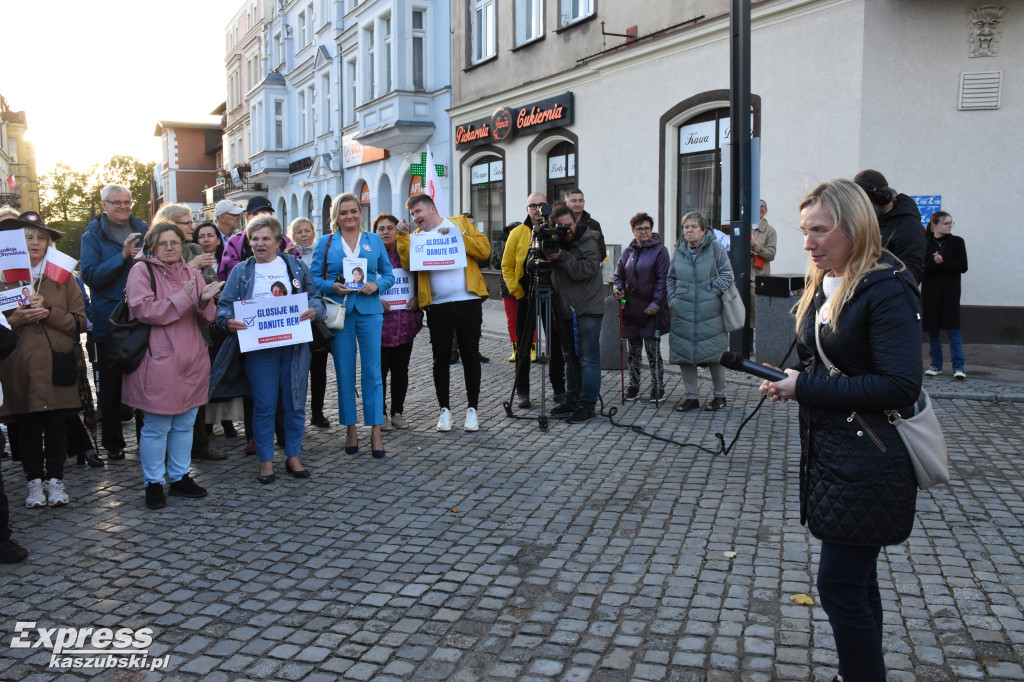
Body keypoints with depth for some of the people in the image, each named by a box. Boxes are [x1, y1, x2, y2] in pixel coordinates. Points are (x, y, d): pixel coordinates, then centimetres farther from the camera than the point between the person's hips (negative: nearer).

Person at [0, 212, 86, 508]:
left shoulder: (62, 277, 10)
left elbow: (79, 321, 3)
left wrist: (48, 312, -12)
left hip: (57, 364, 0)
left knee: (57, 424, 2)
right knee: (27, 426, 3)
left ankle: (55, 480, 14)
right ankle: (34, 481, 15)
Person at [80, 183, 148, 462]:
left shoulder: (143, 230, 9)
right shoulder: (93, 236, -1)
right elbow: (91, 276, -13)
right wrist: (123, 256, -22)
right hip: (110, 321, -2)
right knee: (111, 383, 6)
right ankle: (112, 442, 17)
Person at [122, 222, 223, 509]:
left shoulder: (192, 273, 13)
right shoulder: (142, 270, -3)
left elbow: (207, 318, 8)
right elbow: (143, 310, -16)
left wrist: (205, 301, -14)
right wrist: (183, 299, -20)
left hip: (191, 361, 6)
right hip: (158, 362, -5)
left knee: (185, 424, 13)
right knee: (156, 427, -2)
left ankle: (180, 477, 26)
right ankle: (153, 483, 12)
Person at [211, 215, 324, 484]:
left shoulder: (296, 265, 9)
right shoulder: (241, 271, 8)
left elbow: (315, 297, 8)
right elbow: (224, 305, 4)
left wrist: (314, 311, -14)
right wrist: (228, 321, -18)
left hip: (295, 344, 1)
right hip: (259, 348, -1)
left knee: (295, 402, 6)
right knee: (264, 405, 1)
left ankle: (293, 456, 21)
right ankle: (266, 461, 13)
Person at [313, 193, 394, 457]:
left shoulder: (374, 241, 10)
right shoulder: (325, 243, 7)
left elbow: (389, 274, 10)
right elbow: (314, 278, 3)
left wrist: (376, 285, -10)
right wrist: (333, 287, -15)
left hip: (369, 311, 0)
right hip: (338, 311, 0)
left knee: (372, 371, -3)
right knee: (345, 373, 5)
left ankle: (375, 431, 3)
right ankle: (351, 429, 17)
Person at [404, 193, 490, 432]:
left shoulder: (461, 224, 8)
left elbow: (484, 249, -3)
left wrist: (458, 237, -11)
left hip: (468, 303, -2)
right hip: (438, 307, 2)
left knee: (470, 356, 4)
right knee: (441, 359, 7)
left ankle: (472, 409, 15)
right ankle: (445, 410, 18)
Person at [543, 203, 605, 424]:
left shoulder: (587, 242, -8)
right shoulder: (554, 242, 8)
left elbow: (586, 270, -20)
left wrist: (561, 257, -23)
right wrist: (543, 255, -13)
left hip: (588, 310, -6)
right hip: (565, 310, 7)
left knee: (588, 360, -4)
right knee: (571, 358, 14)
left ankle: (587, 405, 2)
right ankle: (572, 401, 23)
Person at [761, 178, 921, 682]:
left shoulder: (886, 290, -17)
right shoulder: (824, 285, 10)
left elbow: (901, 386, -24)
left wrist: (805, 387, -21)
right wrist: (791, 379, -1)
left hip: (867, 463, -9)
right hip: (828, 451, 9)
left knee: (839, 585, -4)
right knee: (856, 580, 20)